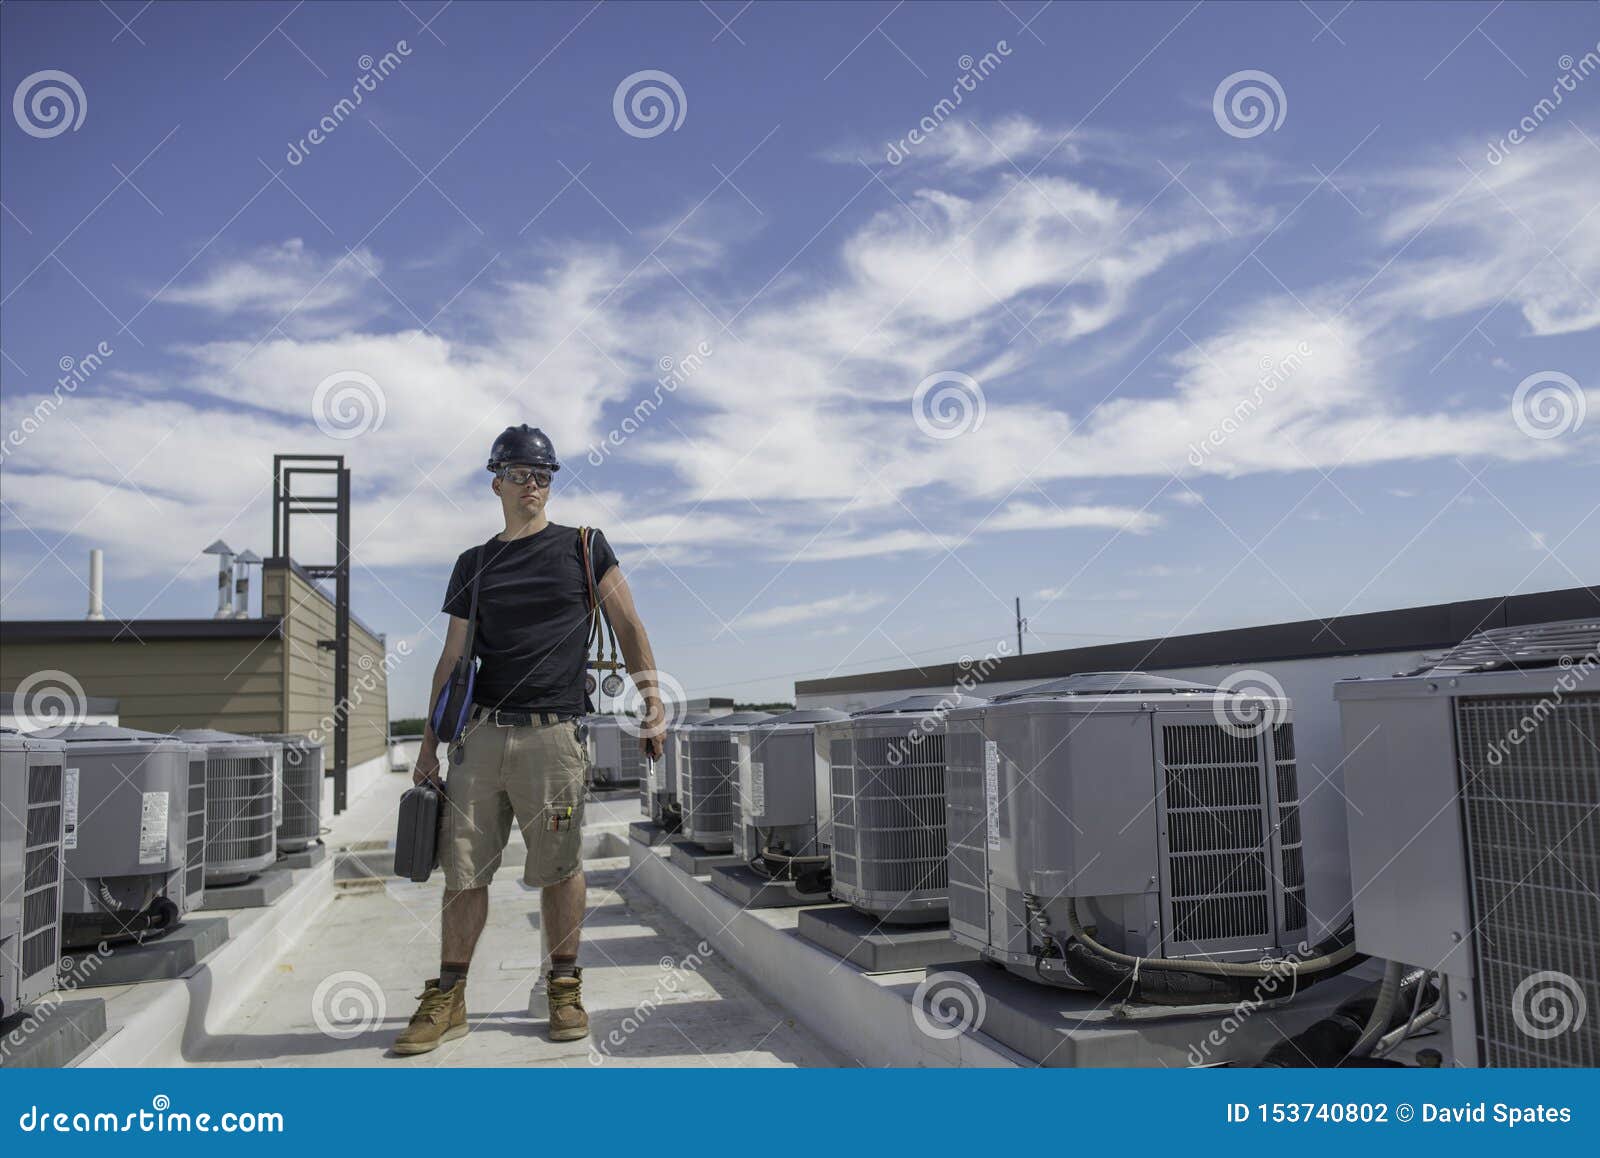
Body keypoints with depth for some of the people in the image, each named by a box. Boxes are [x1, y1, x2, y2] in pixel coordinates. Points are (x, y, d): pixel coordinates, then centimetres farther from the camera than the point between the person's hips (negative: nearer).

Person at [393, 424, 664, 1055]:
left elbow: (629, 628, 9)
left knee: (560, 868, 1)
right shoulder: (474, 564, 15)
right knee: (464, 869, 3)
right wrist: (430, 741, 12)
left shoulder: (584, 547, 8)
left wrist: (651, 704, 0)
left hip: (552, 735, -2)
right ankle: (448, 999, 13)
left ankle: (565, 988, 17)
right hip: (479, 734, 3)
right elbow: (453, 656, 16)